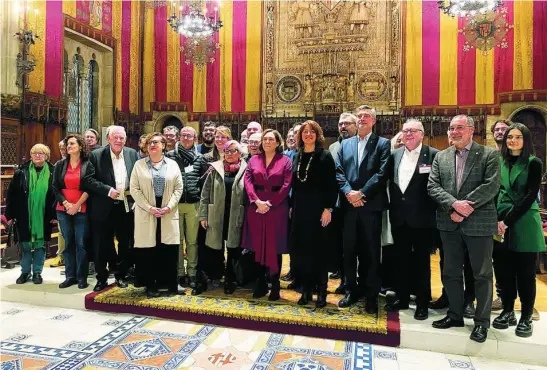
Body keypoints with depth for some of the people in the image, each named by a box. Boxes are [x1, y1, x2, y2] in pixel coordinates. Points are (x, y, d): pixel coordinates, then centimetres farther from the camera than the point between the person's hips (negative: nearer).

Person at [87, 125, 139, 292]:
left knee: (126, 244, 11)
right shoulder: (96, 155, -4)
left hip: (126, 206, 2)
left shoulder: (132, 154, 4)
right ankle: (101, 278, 24)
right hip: (104, 208, -2)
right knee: (102, 245, 8)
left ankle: (120, 275, 29)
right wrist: (108, 190, -19)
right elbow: (90, 180, -9)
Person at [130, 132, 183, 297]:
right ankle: (150, 285, 13)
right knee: (148, 250, 1)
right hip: (146, 212, 0)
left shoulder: (173, 164, 8)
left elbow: (178, 188, 4)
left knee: (169, 249, 2)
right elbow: (134, 189, 0)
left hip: (168, 213, 1)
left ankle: (170, 283, 15)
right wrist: (149, 208, -11)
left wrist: (169, 206, -9)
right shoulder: (139, 164, 6)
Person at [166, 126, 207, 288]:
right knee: (177, 240, 6)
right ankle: (180, 273, 16)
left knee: (192, 240, 5)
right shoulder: (170, 156, 4)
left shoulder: (199, 158, 8)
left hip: (193, 204, 1)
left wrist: (200, 195, 0)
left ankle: (192, 273, 15)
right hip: (175, 203, 0)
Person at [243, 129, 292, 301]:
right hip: (256, 207, 3)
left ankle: (275, 285, 13)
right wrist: (257, 201, -14)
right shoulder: (253, 160, 10)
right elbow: (247, 181, 1)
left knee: (274, 246, 2)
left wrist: (270, 203, -13)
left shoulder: (285, 160, 2)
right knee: (258, 245, 6)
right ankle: (261, 283, 18)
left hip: (277, 207, -3)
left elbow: (286, 185, -7)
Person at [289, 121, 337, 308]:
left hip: (318, 208, -5)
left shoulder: (325, 156, -4)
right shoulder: (296, 156, 11)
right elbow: (294, 185, 14)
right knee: (300, 248, 7)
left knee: (319, 249, 2)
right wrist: (291, 206, 11)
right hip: (300, 208, 5)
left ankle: (321, 291, 15)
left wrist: (328, 208, -15)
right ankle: (306, 289, 20)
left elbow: (331, 185, -9)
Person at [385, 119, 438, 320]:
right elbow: (390, 181, 11)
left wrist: (434, 211, -11)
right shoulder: (395, 154, 9)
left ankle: (422, 303, 21)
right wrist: (392, 206, 4)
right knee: (401, 259, 14)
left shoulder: (433, 155, -6)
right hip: (399, 216, 5)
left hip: (422, 217, -4)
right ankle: (402, 298, 29)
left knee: (422, 261, 8)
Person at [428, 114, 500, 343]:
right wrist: (454, 204, -16)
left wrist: (464, 208, -17)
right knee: (451, 272, 13)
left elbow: (491, 186, -13)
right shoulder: (441, 157, 9)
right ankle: (455, 315, 29)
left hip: (479, 223, -4)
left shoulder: (489, 154, -2)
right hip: (449, 223, 4)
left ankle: (482, 321, 22)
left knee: (482, 274, 7)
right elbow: (432, 186, -1)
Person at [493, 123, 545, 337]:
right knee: (504, 271, 7)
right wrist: (498, 220, -6)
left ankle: (526, 318, 15)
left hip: (524, 225, -3)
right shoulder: (500, 163, 9)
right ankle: (508, 312, 21)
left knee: (525, 273, 4)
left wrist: (508, 221, -16)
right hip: (502, 225, 3)